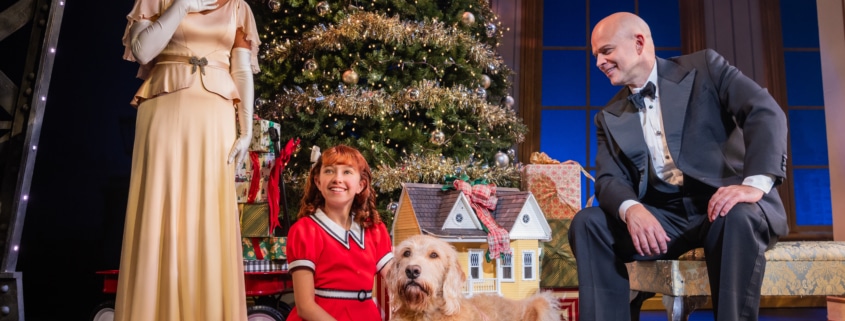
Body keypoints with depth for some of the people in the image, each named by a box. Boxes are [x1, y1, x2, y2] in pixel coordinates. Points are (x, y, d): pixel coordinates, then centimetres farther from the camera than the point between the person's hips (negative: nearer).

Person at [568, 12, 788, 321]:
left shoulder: (703, 67, 2)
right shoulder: (610, 117, 12)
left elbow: (766, 112, -11)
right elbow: (609, 178, 0)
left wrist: (755, 183, -28)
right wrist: (631, 209, -25)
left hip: (725, 203, -3)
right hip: (663, 215, 3)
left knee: (737, 218, -37)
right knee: (588, 222, -18)